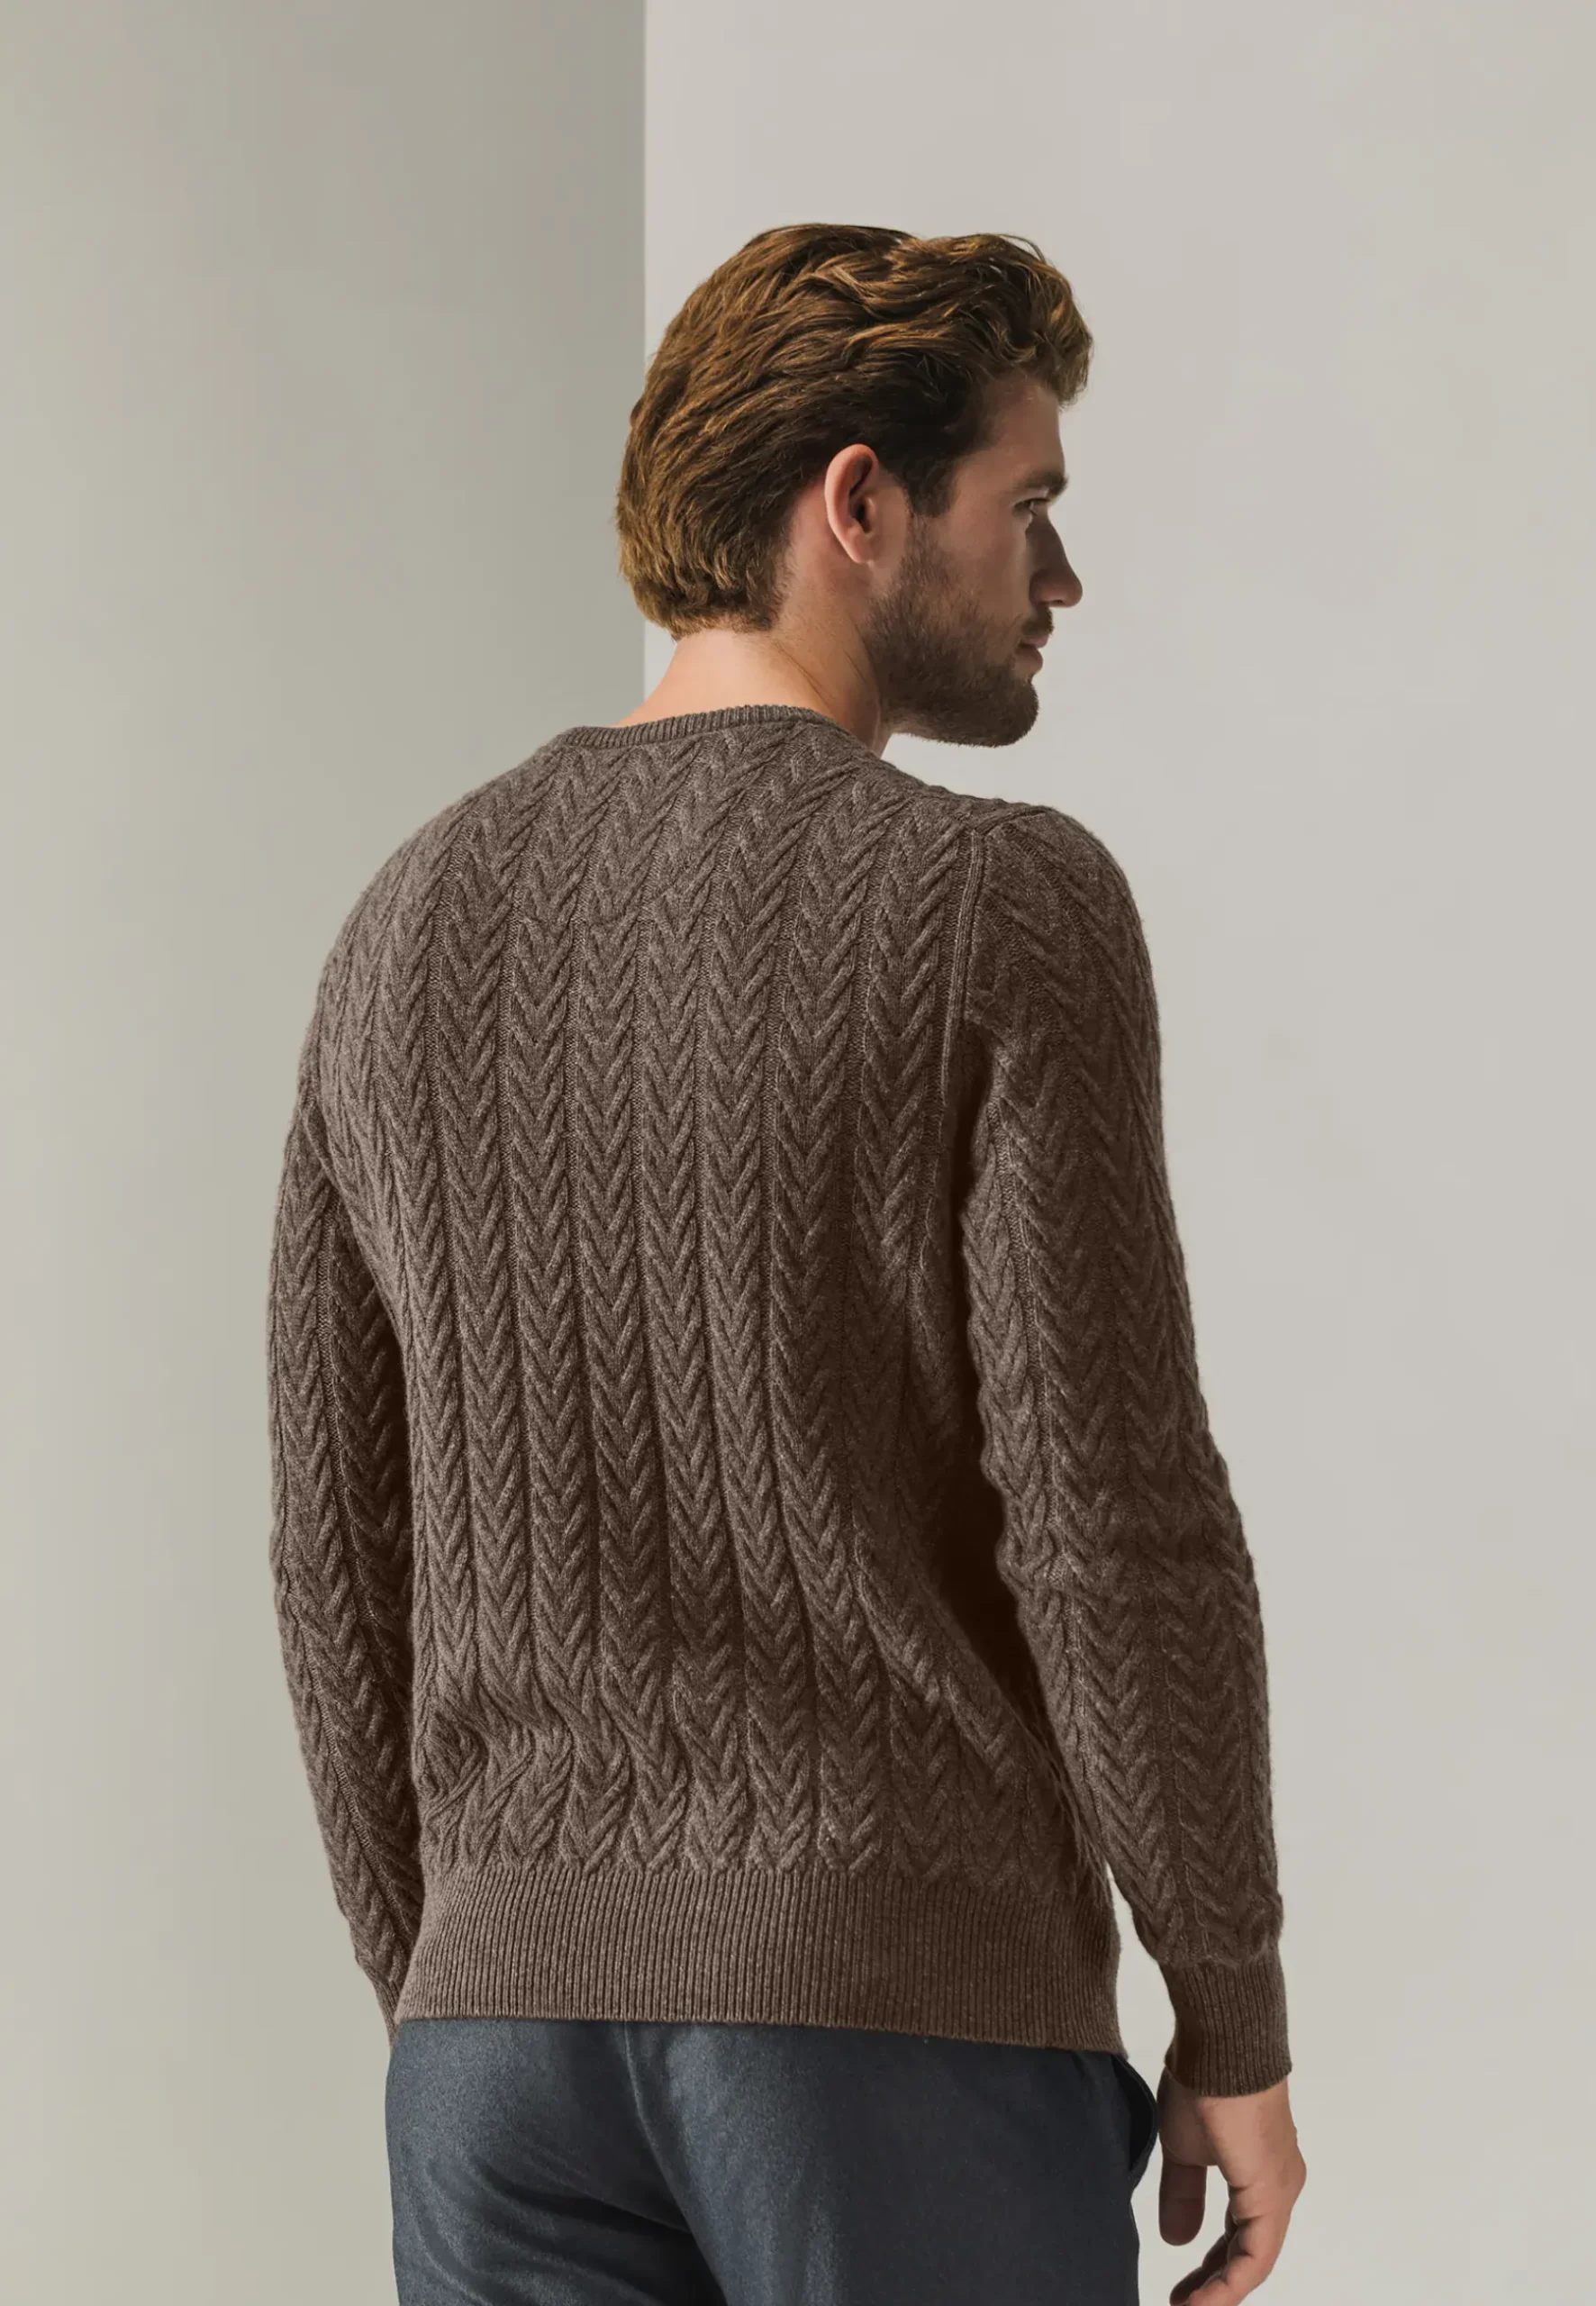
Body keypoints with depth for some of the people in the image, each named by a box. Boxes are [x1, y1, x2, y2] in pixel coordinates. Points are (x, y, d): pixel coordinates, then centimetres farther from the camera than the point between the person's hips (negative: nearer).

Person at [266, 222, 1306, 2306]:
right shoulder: (1003, 906, -10)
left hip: (522, 2008, 5)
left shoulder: (412, 924, 8)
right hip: (912, 2012, -5)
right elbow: (1114, 1519, -15)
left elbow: (345, 1552, 10)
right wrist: (1237, 2030, -4)